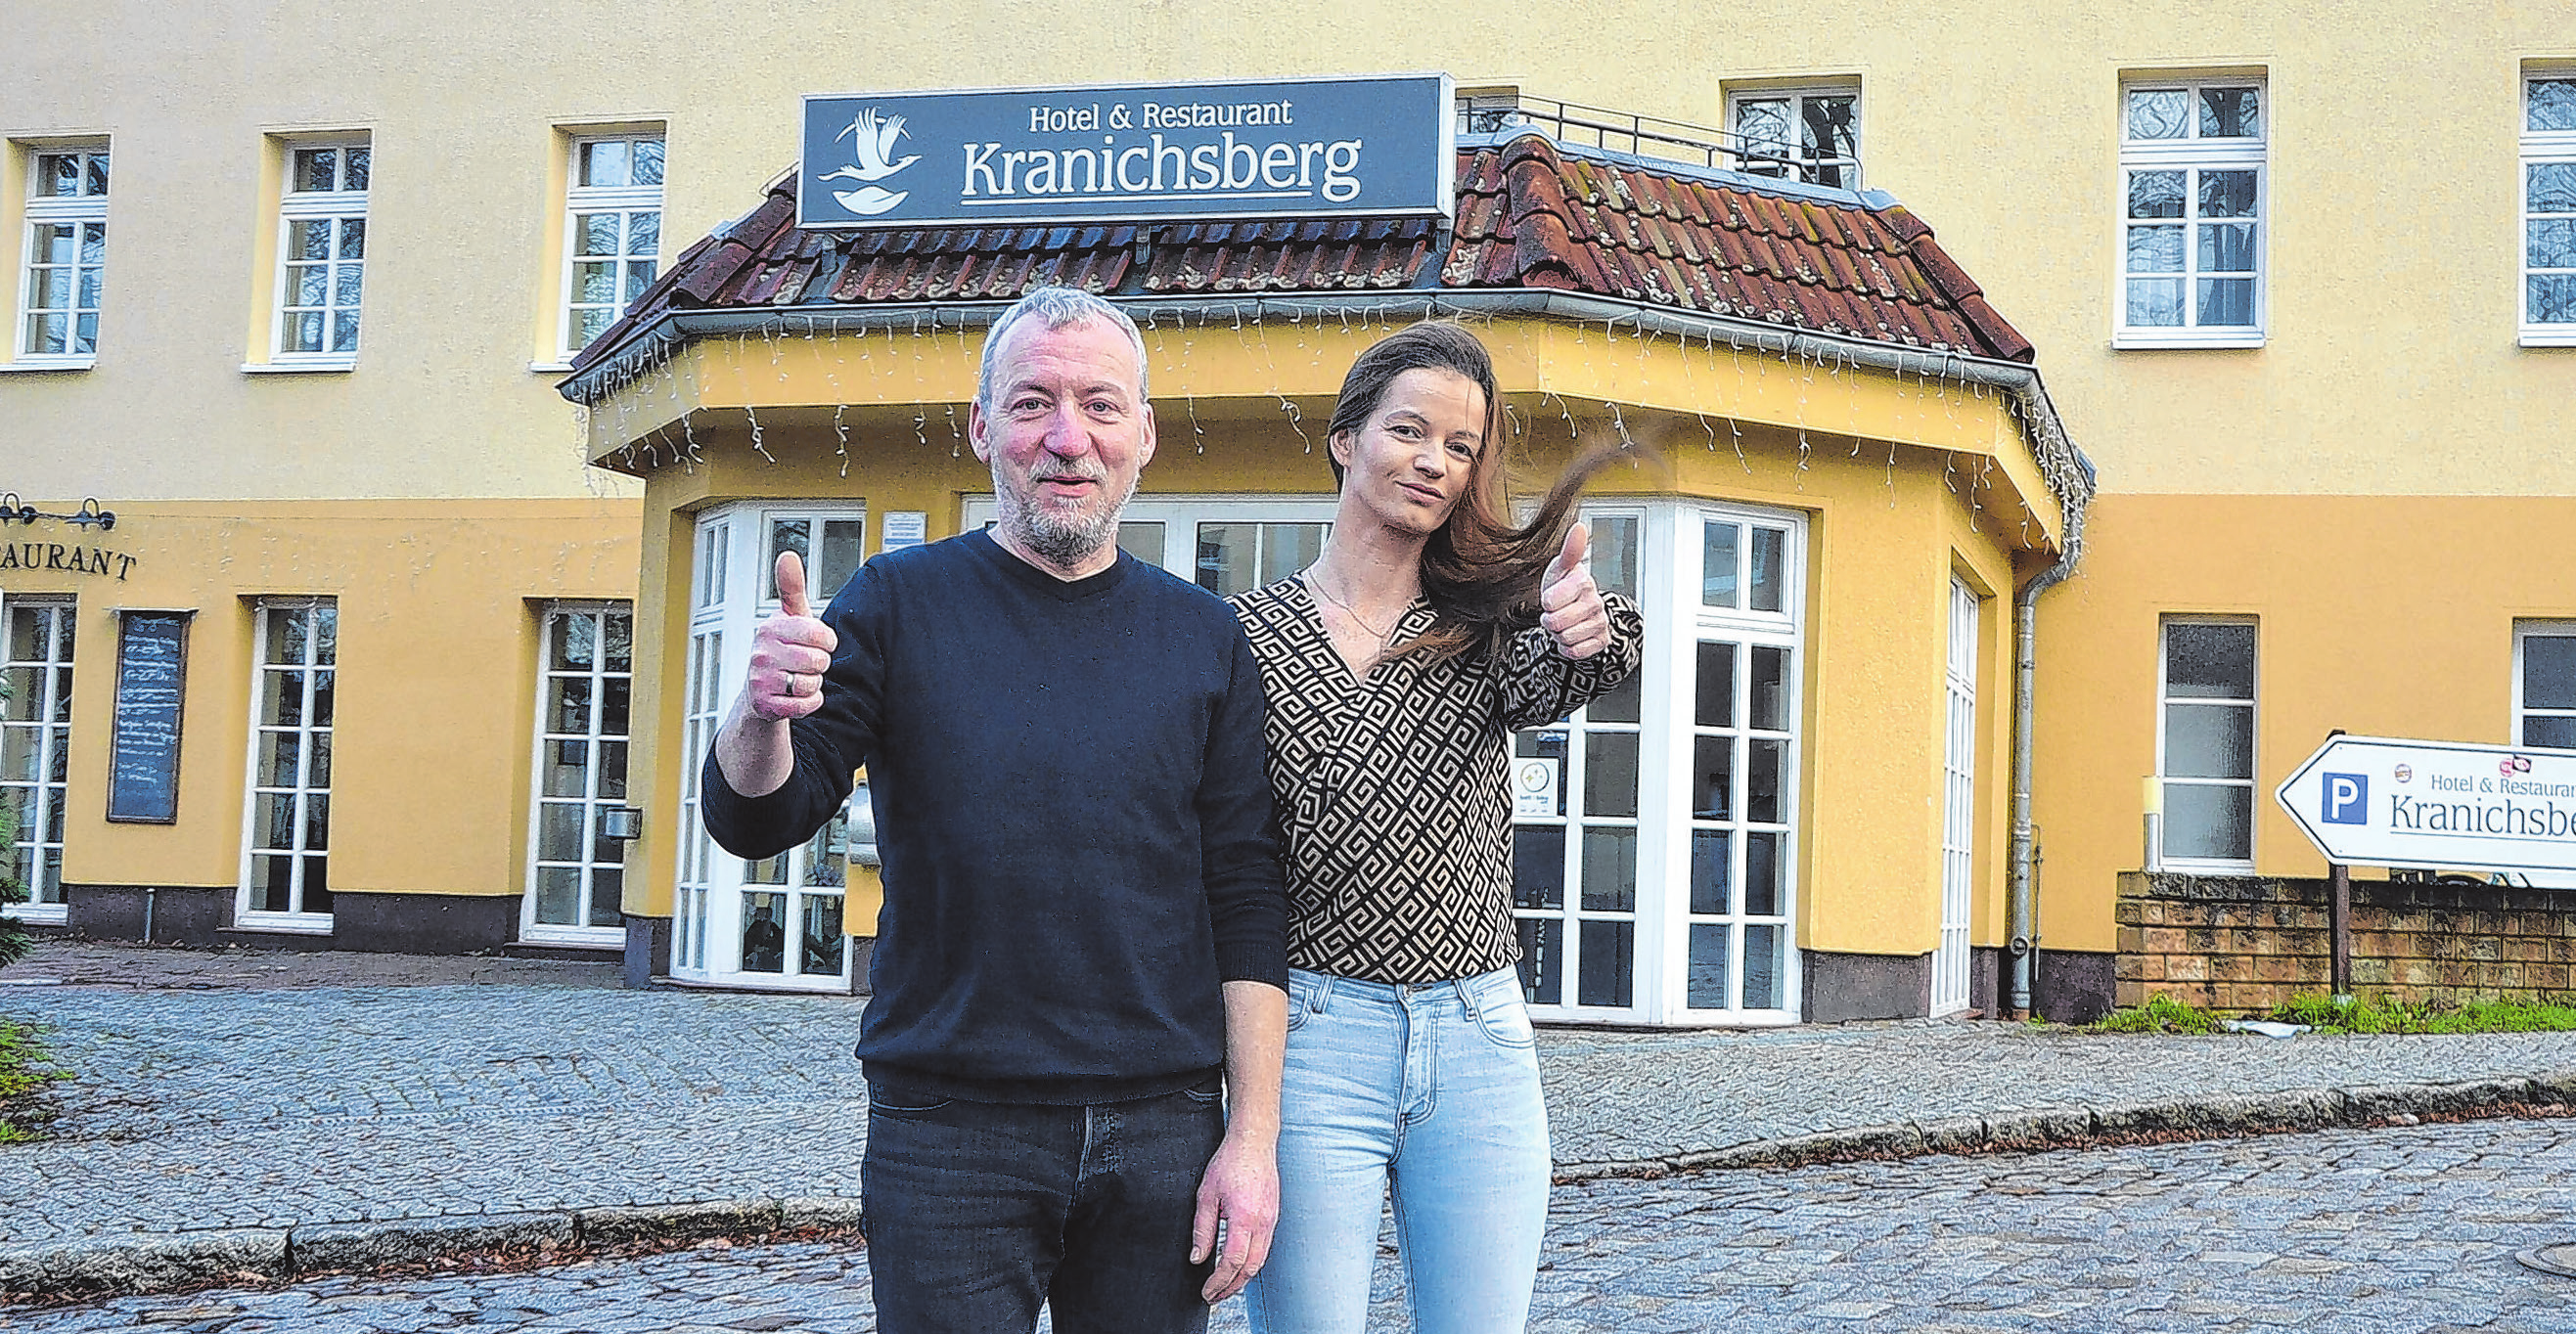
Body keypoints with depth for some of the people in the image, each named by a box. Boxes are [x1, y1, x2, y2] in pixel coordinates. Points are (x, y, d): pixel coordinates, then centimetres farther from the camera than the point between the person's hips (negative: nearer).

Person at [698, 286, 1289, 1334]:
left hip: (1159, 1135, 2)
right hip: (948, 1134, -1)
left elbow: (1246, 900, 5)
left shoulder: (1203, 637, 6)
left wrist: (1253, 1136, -2)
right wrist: (762, 714, -24)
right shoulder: (901, 602, 2)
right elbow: (755, 823, -2)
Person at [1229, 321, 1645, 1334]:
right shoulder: (1248, 633, 2)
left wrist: (1583, 633, -40)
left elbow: (1545, 681, -16)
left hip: (1479, 1042, 2)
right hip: (1309, 1038, -2)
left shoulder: (1488, 624, 8)